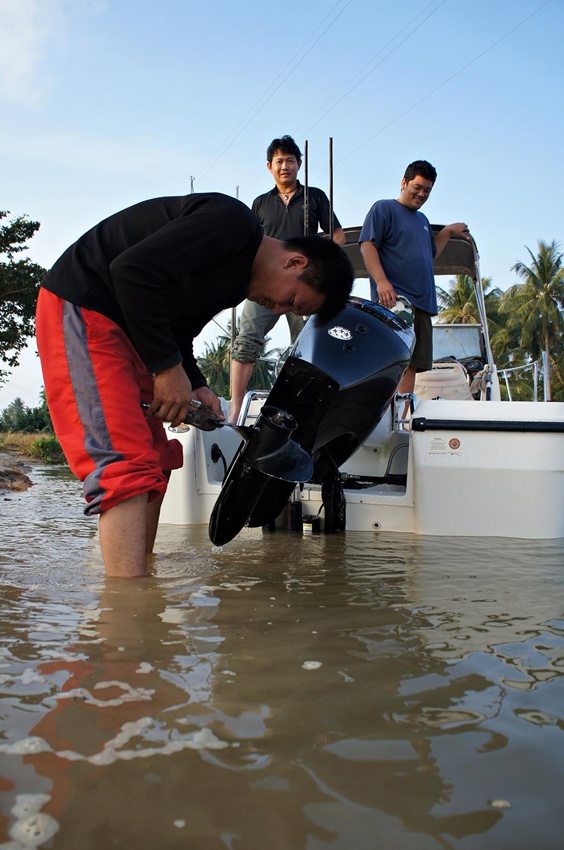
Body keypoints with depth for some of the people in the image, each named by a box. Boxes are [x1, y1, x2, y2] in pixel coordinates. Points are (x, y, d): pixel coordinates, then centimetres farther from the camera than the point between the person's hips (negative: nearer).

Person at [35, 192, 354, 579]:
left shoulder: (238, 281, 11)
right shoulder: (233, 222, -19)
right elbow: (132, 270, -27)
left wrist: (194, 386, 0)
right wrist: (168, 368, -21)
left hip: (122, 327, 10)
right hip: (80, 306, -10)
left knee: (156, 459, 9)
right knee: (128, 461, -20)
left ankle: (141, 575, 16)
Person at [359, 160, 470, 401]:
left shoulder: (422, 220, 28)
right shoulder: (383, 209, 4)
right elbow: (367, 246, -7)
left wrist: (448, 231, 25)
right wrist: (381, 281, -20)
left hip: (422, 303, 8)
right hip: (394, 299, -8)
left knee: (412, 364, 2)